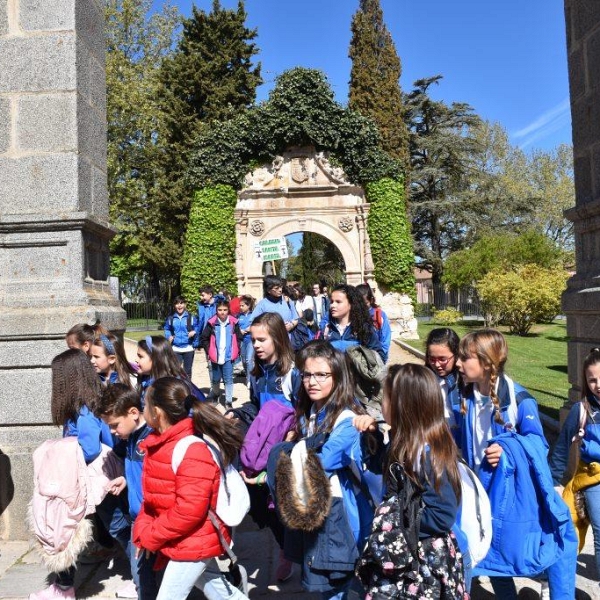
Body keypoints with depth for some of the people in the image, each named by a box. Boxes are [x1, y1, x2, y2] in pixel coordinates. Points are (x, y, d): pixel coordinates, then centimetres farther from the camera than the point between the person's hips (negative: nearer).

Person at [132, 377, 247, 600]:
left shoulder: (193, 451, -29)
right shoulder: (161, 443, 0)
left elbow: (189, 510, -30)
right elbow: (153, 494, 8)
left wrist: (151, 536, -18)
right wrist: (143, 530, -4)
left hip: (192, 543, -8)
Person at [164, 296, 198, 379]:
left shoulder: (191, 317, -4)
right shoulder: (171, 318, 1)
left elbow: (197, 328, 2)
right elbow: (167, 329, 14)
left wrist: (194, 332, -20)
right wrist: (169, 336, -5)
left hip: (188, 348, -1)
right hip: (175, 349, 1)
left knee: (187, 371, 13)